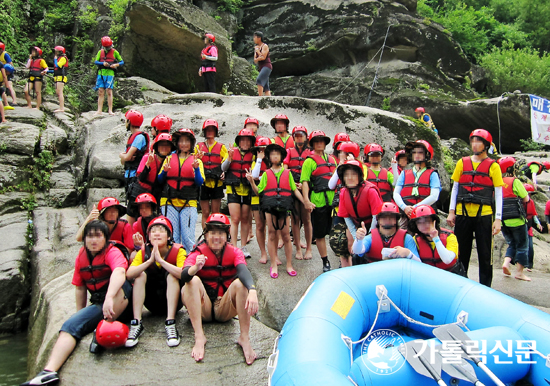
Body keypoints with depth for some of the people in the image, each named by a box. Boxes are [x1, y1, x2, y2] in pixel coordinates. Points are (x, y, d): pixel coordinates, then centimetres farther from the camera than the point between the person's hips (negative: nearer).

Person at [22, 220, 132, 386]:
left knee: (121, 284, -37)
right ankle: (49, 371, -24)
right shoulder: (82, 257, 9)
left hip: (121, 301, -6)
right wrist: (80, 314, 17)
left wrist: (109, 298, -50)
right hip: (98, 305, 6)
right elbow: (80, 288, 17)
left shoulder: (112, 252, -12)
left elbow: (119, 272, -34)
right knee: (70, 325, -14)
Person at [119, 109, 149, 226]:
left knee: (131, 211, -12)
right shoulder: (131, 137, 19)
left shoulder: (140, 137, -11)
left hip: (136, 178, -10)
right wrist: (124, 157, -6)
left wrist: (122, 155, 4)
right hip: (128, 177, 10)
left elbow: (127, 157, -17)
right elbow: (123, 161, 17)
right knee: (130, 207, 13)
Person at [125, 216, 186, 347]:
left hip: (173, 301, -2)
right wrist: (150, 261, -31)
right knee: (141, 274, -19)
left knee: (171, 274, -26)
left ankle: (170, 323, -33)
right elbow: (129, 274, -21)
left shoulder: (178, 250, -13)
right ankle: (136, 323, -26)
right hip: (152, 303, 3)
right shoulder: (144, 251, -4)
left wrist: (160, 260, -34)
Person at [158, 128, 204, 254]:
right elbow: (160, 180, 12)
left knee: (188, 237, -6)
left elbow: (199, 183, 1)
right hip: (169, 202, 1)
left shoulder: (196, 160, 11)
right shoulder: (169, 158, 14)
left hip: (188, 203, -1)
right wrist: (165, 171, -7)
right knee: (171, 237, 1)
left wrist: (196, 168, -13)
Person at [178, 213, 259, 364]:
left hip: (225, 309, 0)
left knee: (240, 283, -26)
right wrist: (195, 268, -50)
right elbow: (183, 276, -26)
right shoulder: (197, 253, -5)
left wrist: (252, 291, -46)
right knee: (193, 281, -27)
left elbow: (243, 270, -25)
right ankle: (199, 337, -30)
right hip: (203, 309, 0)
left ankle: (244, 338, -26)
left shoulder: (234, 252, -2)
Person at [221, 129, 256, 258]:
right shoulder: (233, 151, 3)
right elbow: (223, 169, -2)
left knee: (245, 219, 8)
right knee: (235, 219, -6)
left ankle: (243, 247, 18)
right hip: (233, 189, -1)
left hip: (247, 190, 1)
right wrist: (229, 159, -17)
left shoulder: (252, 155, 4)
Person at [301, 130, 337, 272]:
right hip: (318, 201, -4)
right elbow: (304, 181, -8)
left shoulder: (332, 160, 17)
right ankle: (325, 262, 14)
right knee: (320, 234, 3)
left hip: (333, 200, 4)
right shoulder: (309, 161, 0)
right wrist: (306, 199, -19)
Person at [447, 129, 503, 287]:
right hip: (463, 215, 2)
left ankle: (485, 287, 15)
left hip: (483, 215, -2)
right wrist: (451, 212, 6)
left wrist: (498, 219, -5)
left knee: (485, 254, 3)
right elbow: (455, 188, 12)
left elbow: (498, 194, 1)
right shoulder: (462, 163, 9)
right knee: (461, 252, 9)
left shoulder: (493, 166, 2)